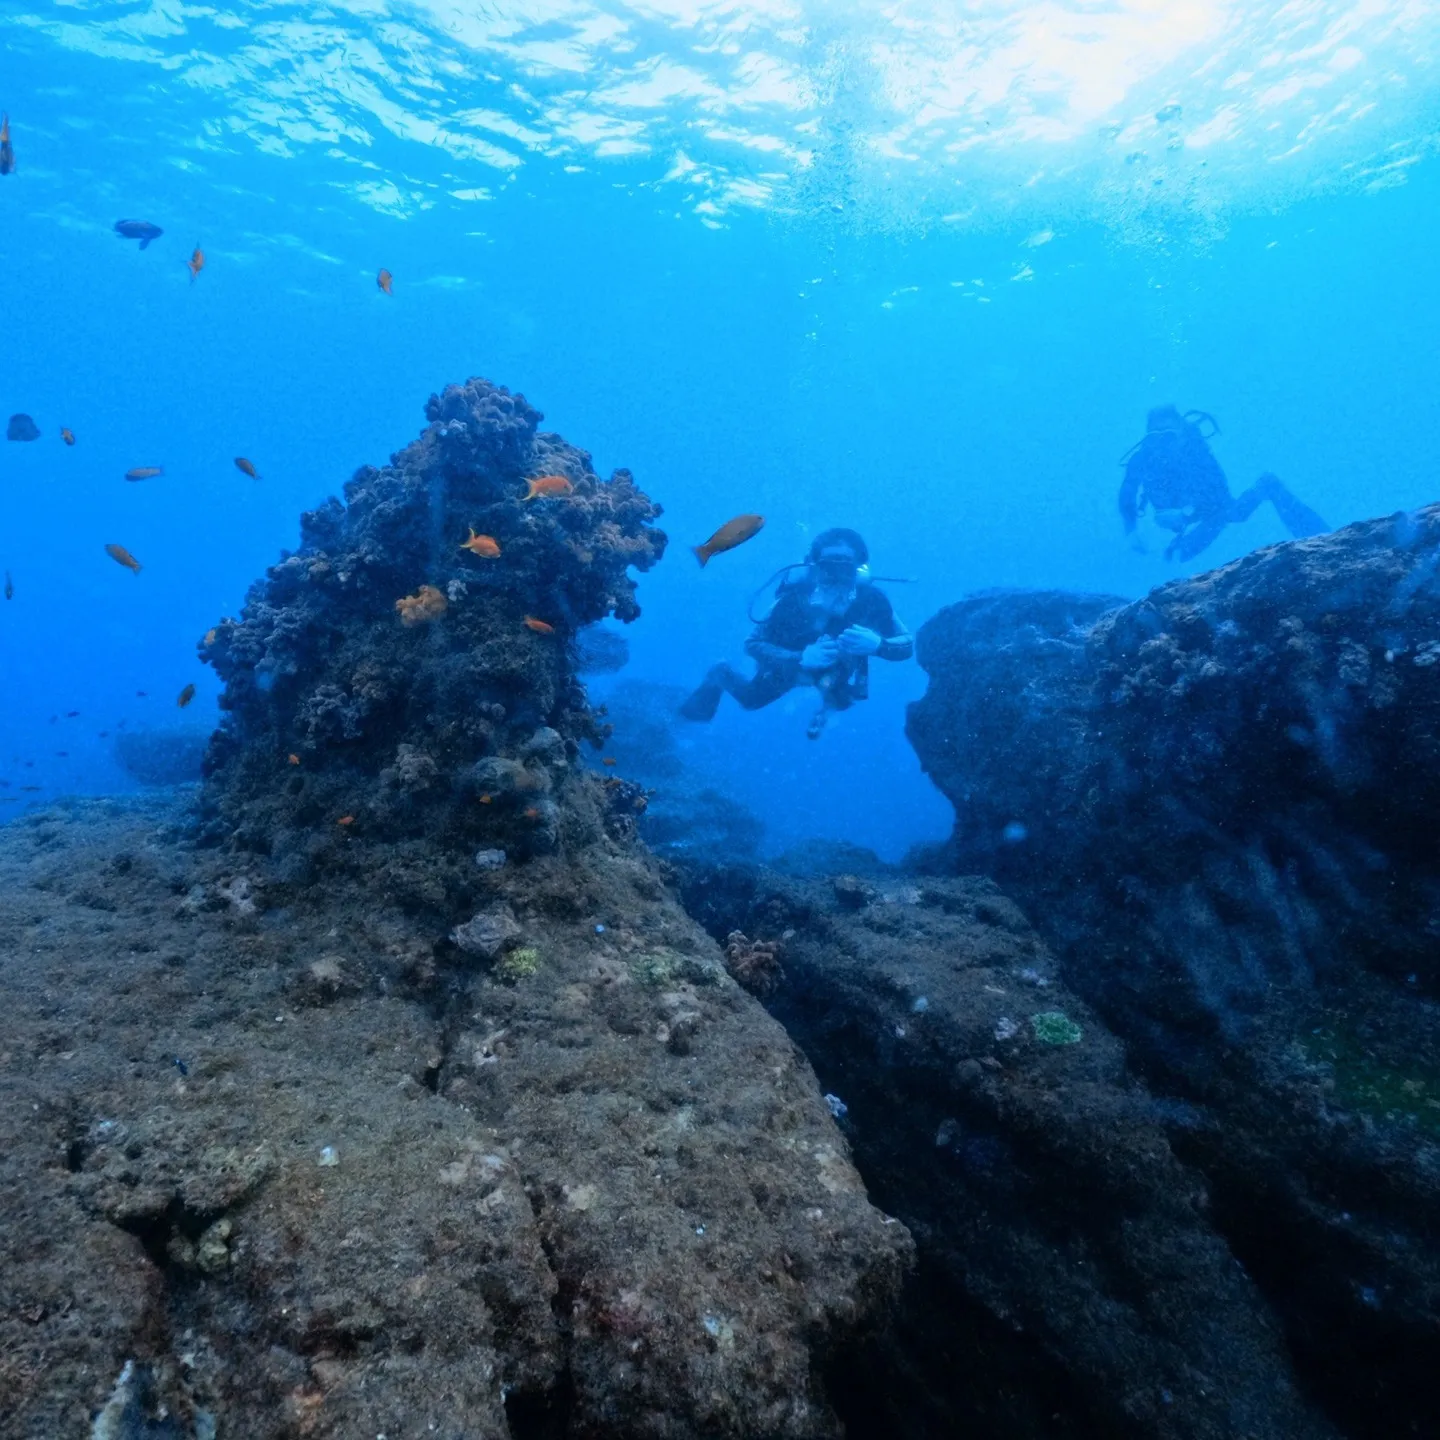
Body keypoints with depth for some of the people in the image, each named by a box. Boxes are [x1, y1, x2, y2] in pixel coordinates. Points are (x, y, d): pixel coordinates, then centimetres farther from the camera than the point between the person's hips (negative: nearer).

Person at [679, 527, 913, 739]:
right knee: (750, 699, 13)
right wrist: (800, 658, -52)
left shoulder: (872, 600, -37)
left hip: (839, 668, 2)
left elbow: (907, 647, -29)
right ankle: (720, 676, 43)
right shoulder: (795, 597, -42)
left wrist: (878, 644, -52)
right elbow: (752, 644, -36)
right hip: (791, 659, -1)